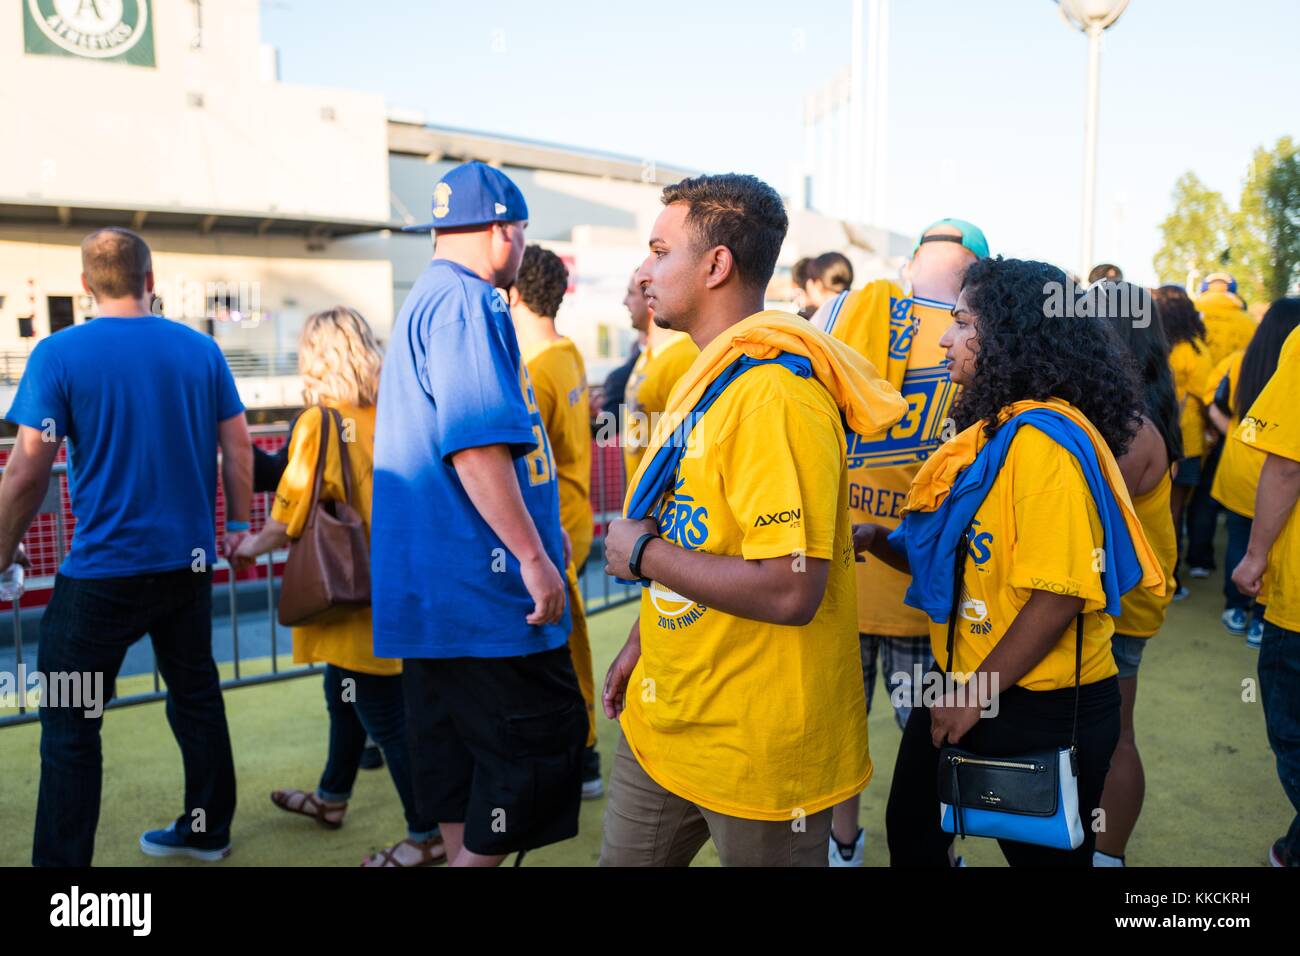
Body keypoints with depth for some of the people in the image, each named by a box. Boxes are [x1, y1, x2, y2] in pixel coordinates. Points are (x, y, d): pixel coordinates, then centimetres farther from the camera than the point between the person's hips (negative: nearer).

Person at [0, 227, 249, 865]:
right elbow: (237, 445, 3)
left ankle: (61, 860, 12)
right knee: (196, 694, 18)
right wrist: (237, 523, 14)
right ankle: (206, 830, 31)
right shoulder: (199, 349, 1)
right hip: (188, 562, 5)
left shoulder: (59, 354, -8)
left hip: (103, 571, -4)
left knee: (70, 727, 7)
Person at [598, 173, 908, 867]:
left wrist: (643, 553, -20)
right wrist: (642, 644, 15)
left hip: (757, 751, -9)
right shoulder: (710, 376, 8)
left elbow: (791, 591, -31)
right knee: (624, 855, 20)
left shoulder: (775, 396, -24)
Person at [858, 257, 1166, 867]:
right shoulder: (993, 430, 8)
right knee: (912, 835, 22)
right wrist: (878, 541, -1)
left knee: (1044, 854, 13)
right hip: (963, 690, 9)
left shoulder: (1044, 438, -21)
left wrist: (977, 695, -19)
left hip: (1043, 715, -9)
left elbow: (1059, 594, -26)